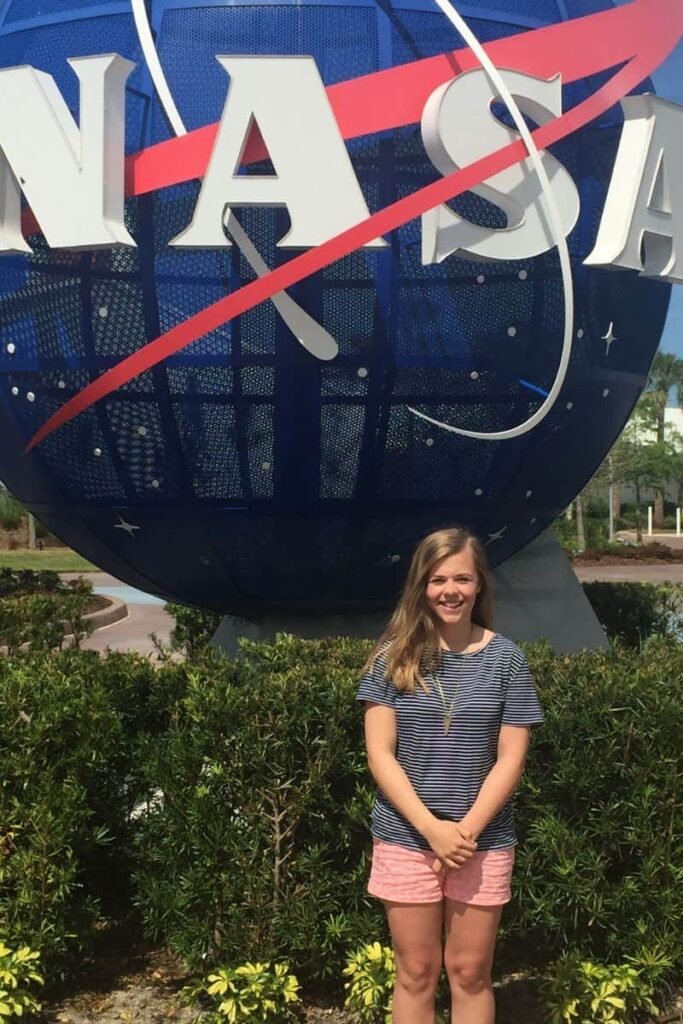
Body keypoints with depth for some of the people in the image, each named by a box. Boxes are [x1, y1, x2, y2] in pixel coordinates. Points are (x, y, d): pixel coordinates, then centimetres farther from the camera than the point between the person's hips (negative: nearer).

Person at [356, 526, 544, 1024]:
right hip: (406, 838, 0)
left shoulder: (505, 658, -1)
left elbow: (510, 760, -3)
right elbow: (380, 755, -6)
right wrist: (431, 828, -14)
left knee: (470, 972, 10)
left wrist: (467, 830, -13)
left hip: (485, 841, 0)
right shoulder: (394, 656, -2)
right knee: (416, 973, 10)